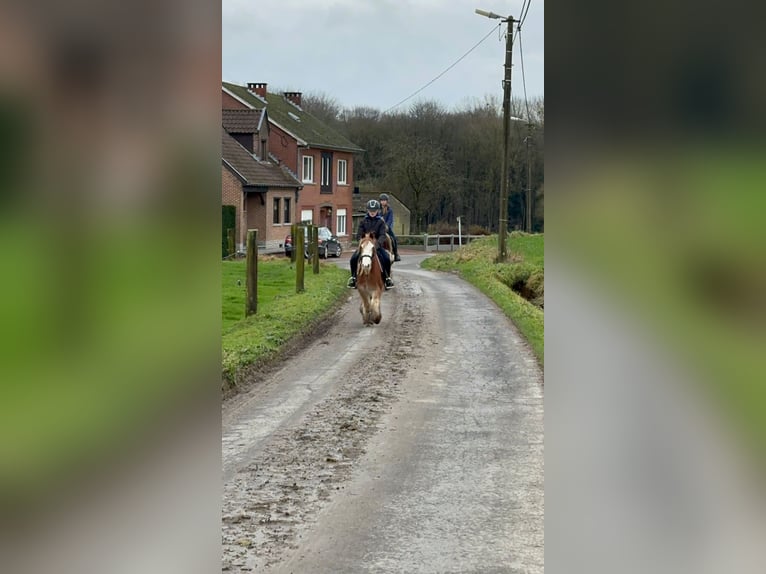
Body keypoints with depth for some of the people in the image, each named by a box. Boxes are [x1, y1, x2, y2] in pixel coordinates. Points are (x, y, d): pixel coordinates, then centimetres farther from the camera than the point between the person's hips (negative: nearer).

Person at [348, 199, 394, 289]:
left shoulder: (381, 222, 4)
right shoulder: (363, 221, 8)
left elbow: (382, 235, -8)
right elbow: (359, 234, 2)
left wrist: (379, 242, -28)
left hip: (377, 245, -1)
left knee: (386, 259, -25)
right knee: (354, 258, -20)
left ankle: (388, 278, -7)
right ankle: (353, 277, 0)